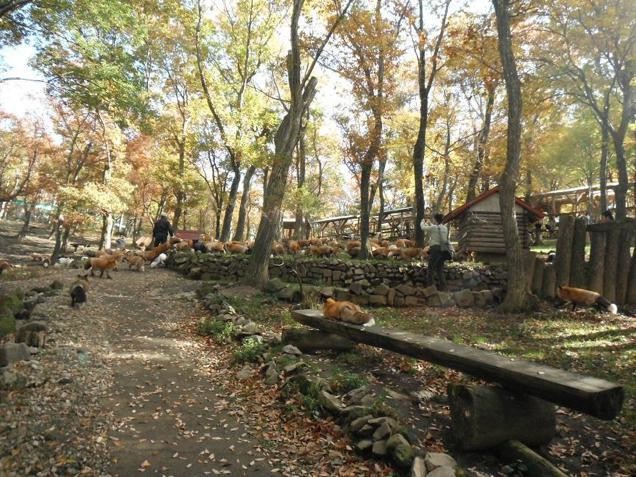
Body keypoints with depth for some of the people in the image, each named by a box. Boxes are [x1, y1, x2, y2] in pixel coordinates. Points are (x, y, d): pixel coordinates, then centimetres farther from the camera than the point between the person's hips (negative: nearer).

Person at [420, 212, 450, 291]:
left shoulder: (433, 227, -13)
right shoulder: (445, 228, 7)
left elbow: (423, 228, 2)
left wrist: (423, 222, 23)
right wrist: (429, 224, 36)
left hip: (435, 249, -7)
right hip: (443, 250, 7)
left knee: (431, 270, 2)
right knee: (440, 270, 17)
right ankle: (442, 287, 18)